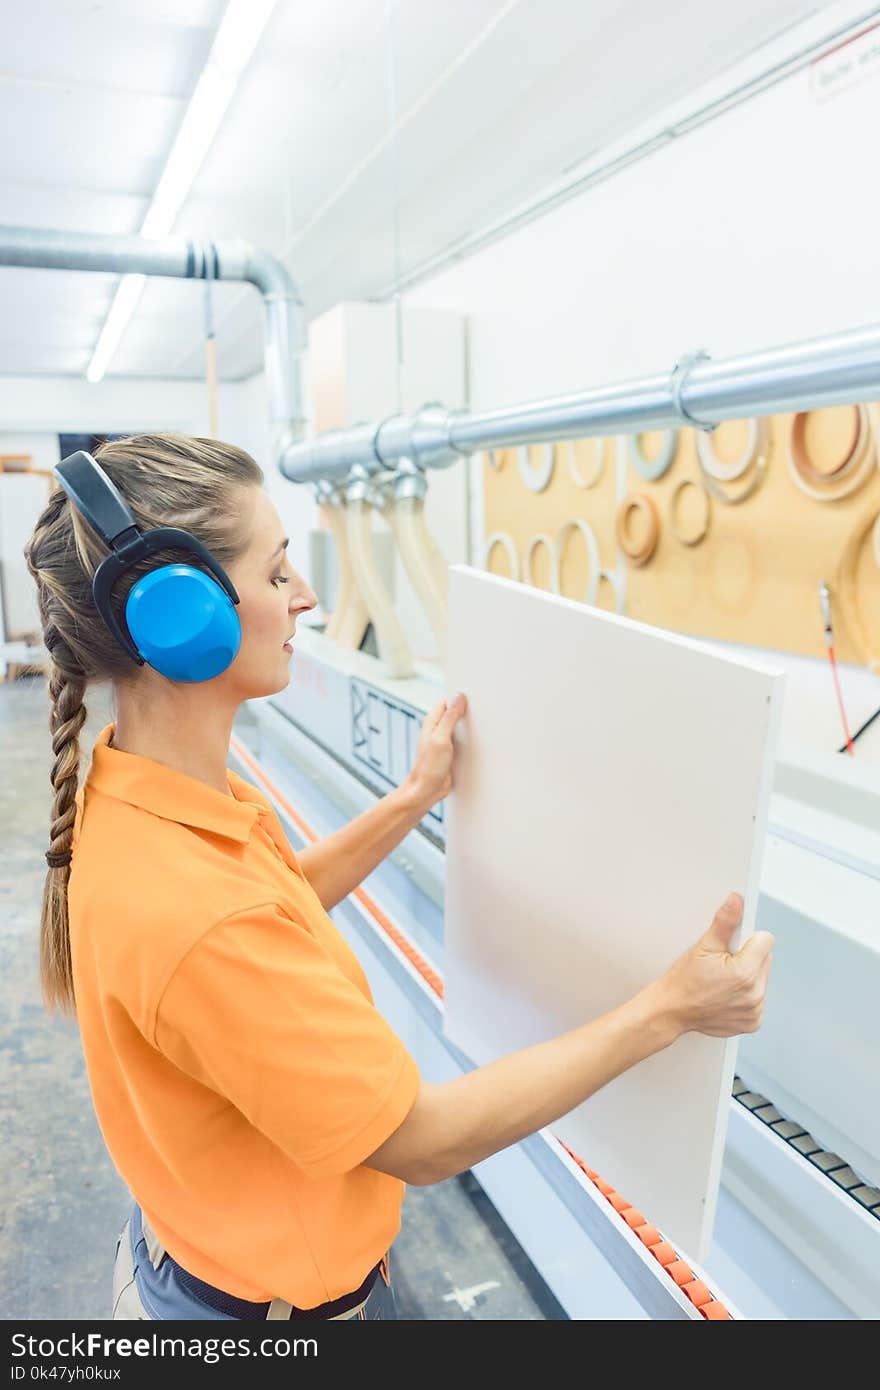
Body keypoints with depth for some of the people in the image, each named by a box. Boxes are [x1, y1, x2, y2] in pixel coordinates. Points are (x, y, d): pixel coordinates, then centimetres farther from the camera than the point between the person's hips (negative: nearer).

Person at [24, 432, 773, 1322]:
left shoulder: (132, 789, -11)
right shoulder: (195, 918, -39)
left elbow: (279, 901, 6)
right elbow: (424, 1142, -28)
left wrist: (416, 798, 3)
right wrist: (667, 1011, -24)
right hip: (278, 1297, -6)